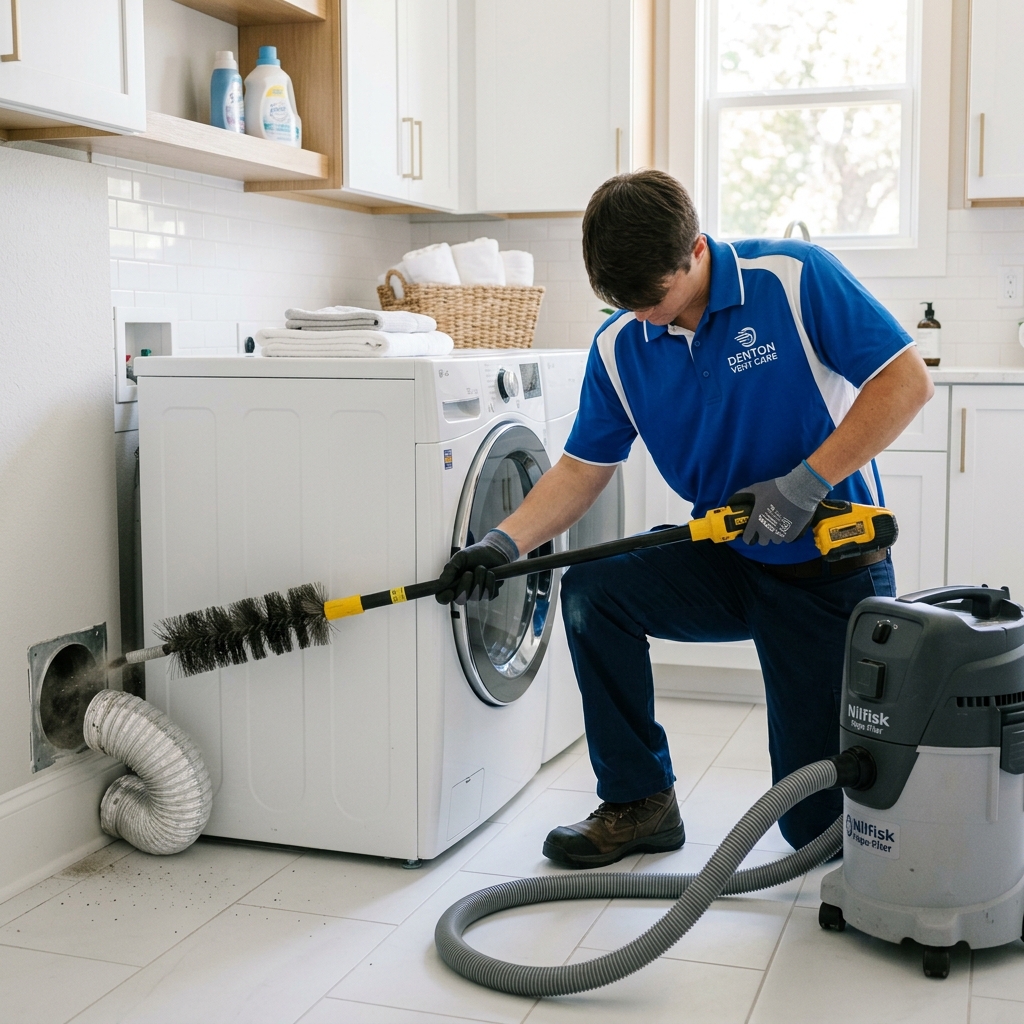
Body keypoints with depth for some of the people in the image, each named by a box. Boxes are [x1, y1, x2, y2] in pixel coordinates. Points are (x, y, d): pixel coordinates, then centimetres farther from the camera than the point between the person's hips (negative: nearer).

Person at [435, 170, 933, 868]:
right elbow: (584, 469, 1)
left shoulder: (794, 278, -17)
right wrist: (505, 543, -16)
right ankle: (639, 803, -2)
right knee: (591, 592, -21)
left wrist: (807, 482, -25)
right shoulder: (619, 347, -3)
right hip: (726, 558, 5)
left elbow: (907, 382, -18)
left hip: (834, 567, -5)